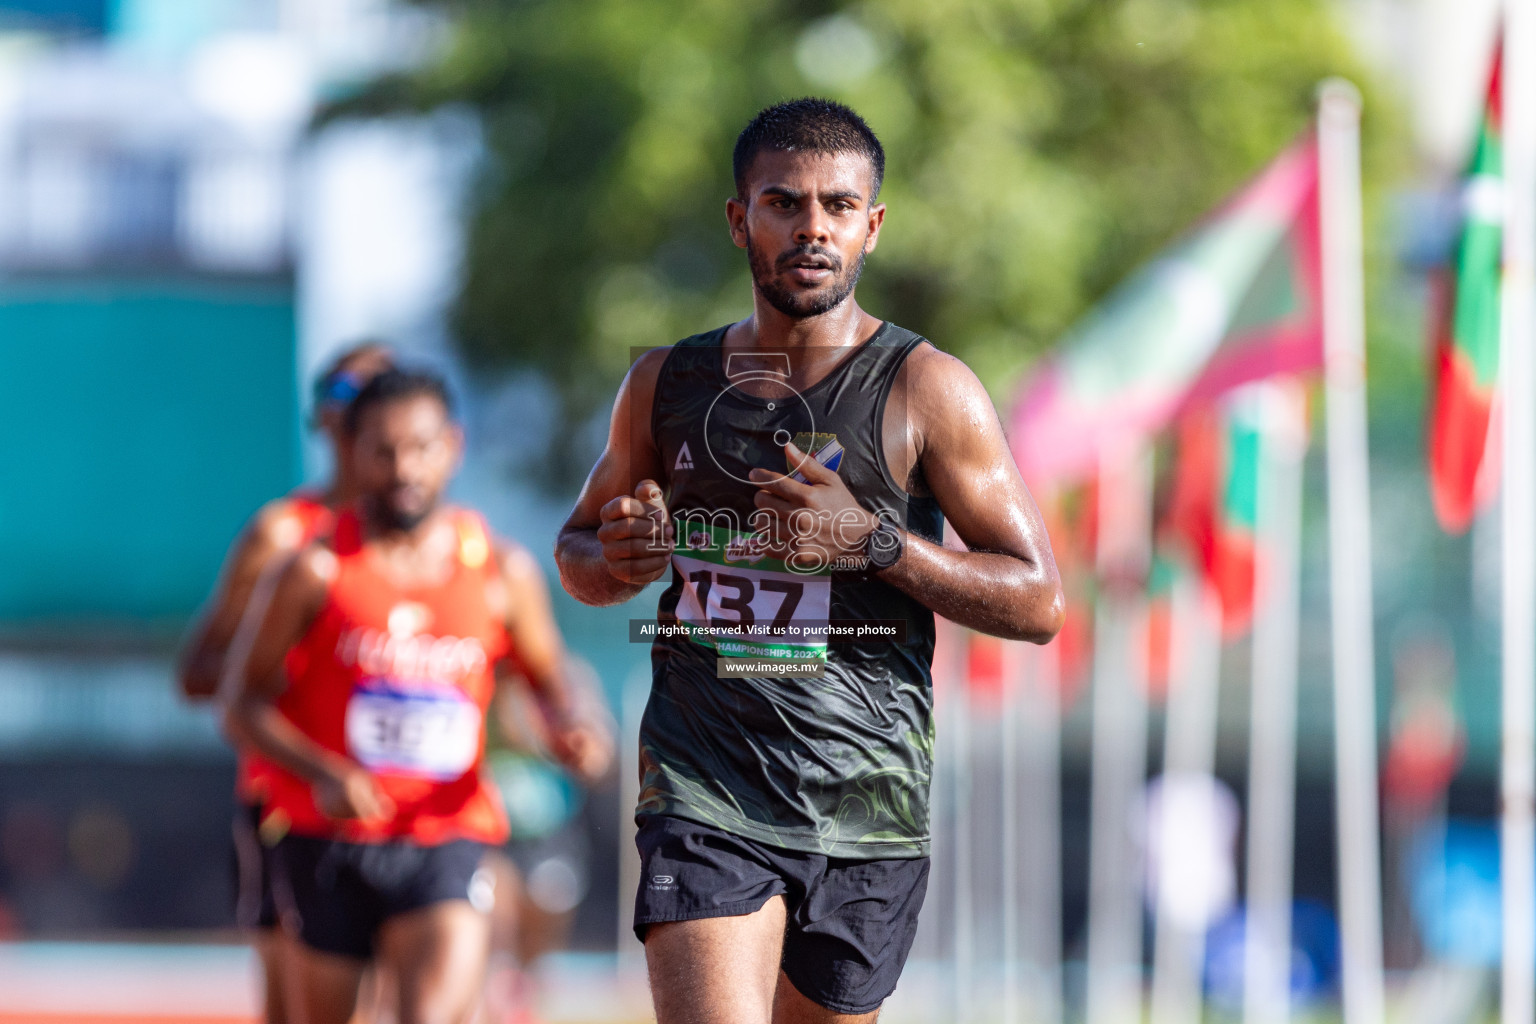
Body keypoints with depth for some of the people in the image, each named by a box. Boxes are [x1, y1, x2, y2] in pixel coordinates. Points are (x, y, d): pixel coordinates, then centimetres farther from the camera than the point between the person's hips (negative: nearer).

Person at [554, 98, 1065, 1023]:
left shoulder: (925, 390, -1)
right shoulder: (668, 386, 9)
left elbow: (1038, 602, -2)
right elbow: (577, 550, 24)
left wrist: (874, 542, -16)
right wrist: (616, 558, -1)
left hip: (864, 804, -1)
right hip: (702, 793, 1)